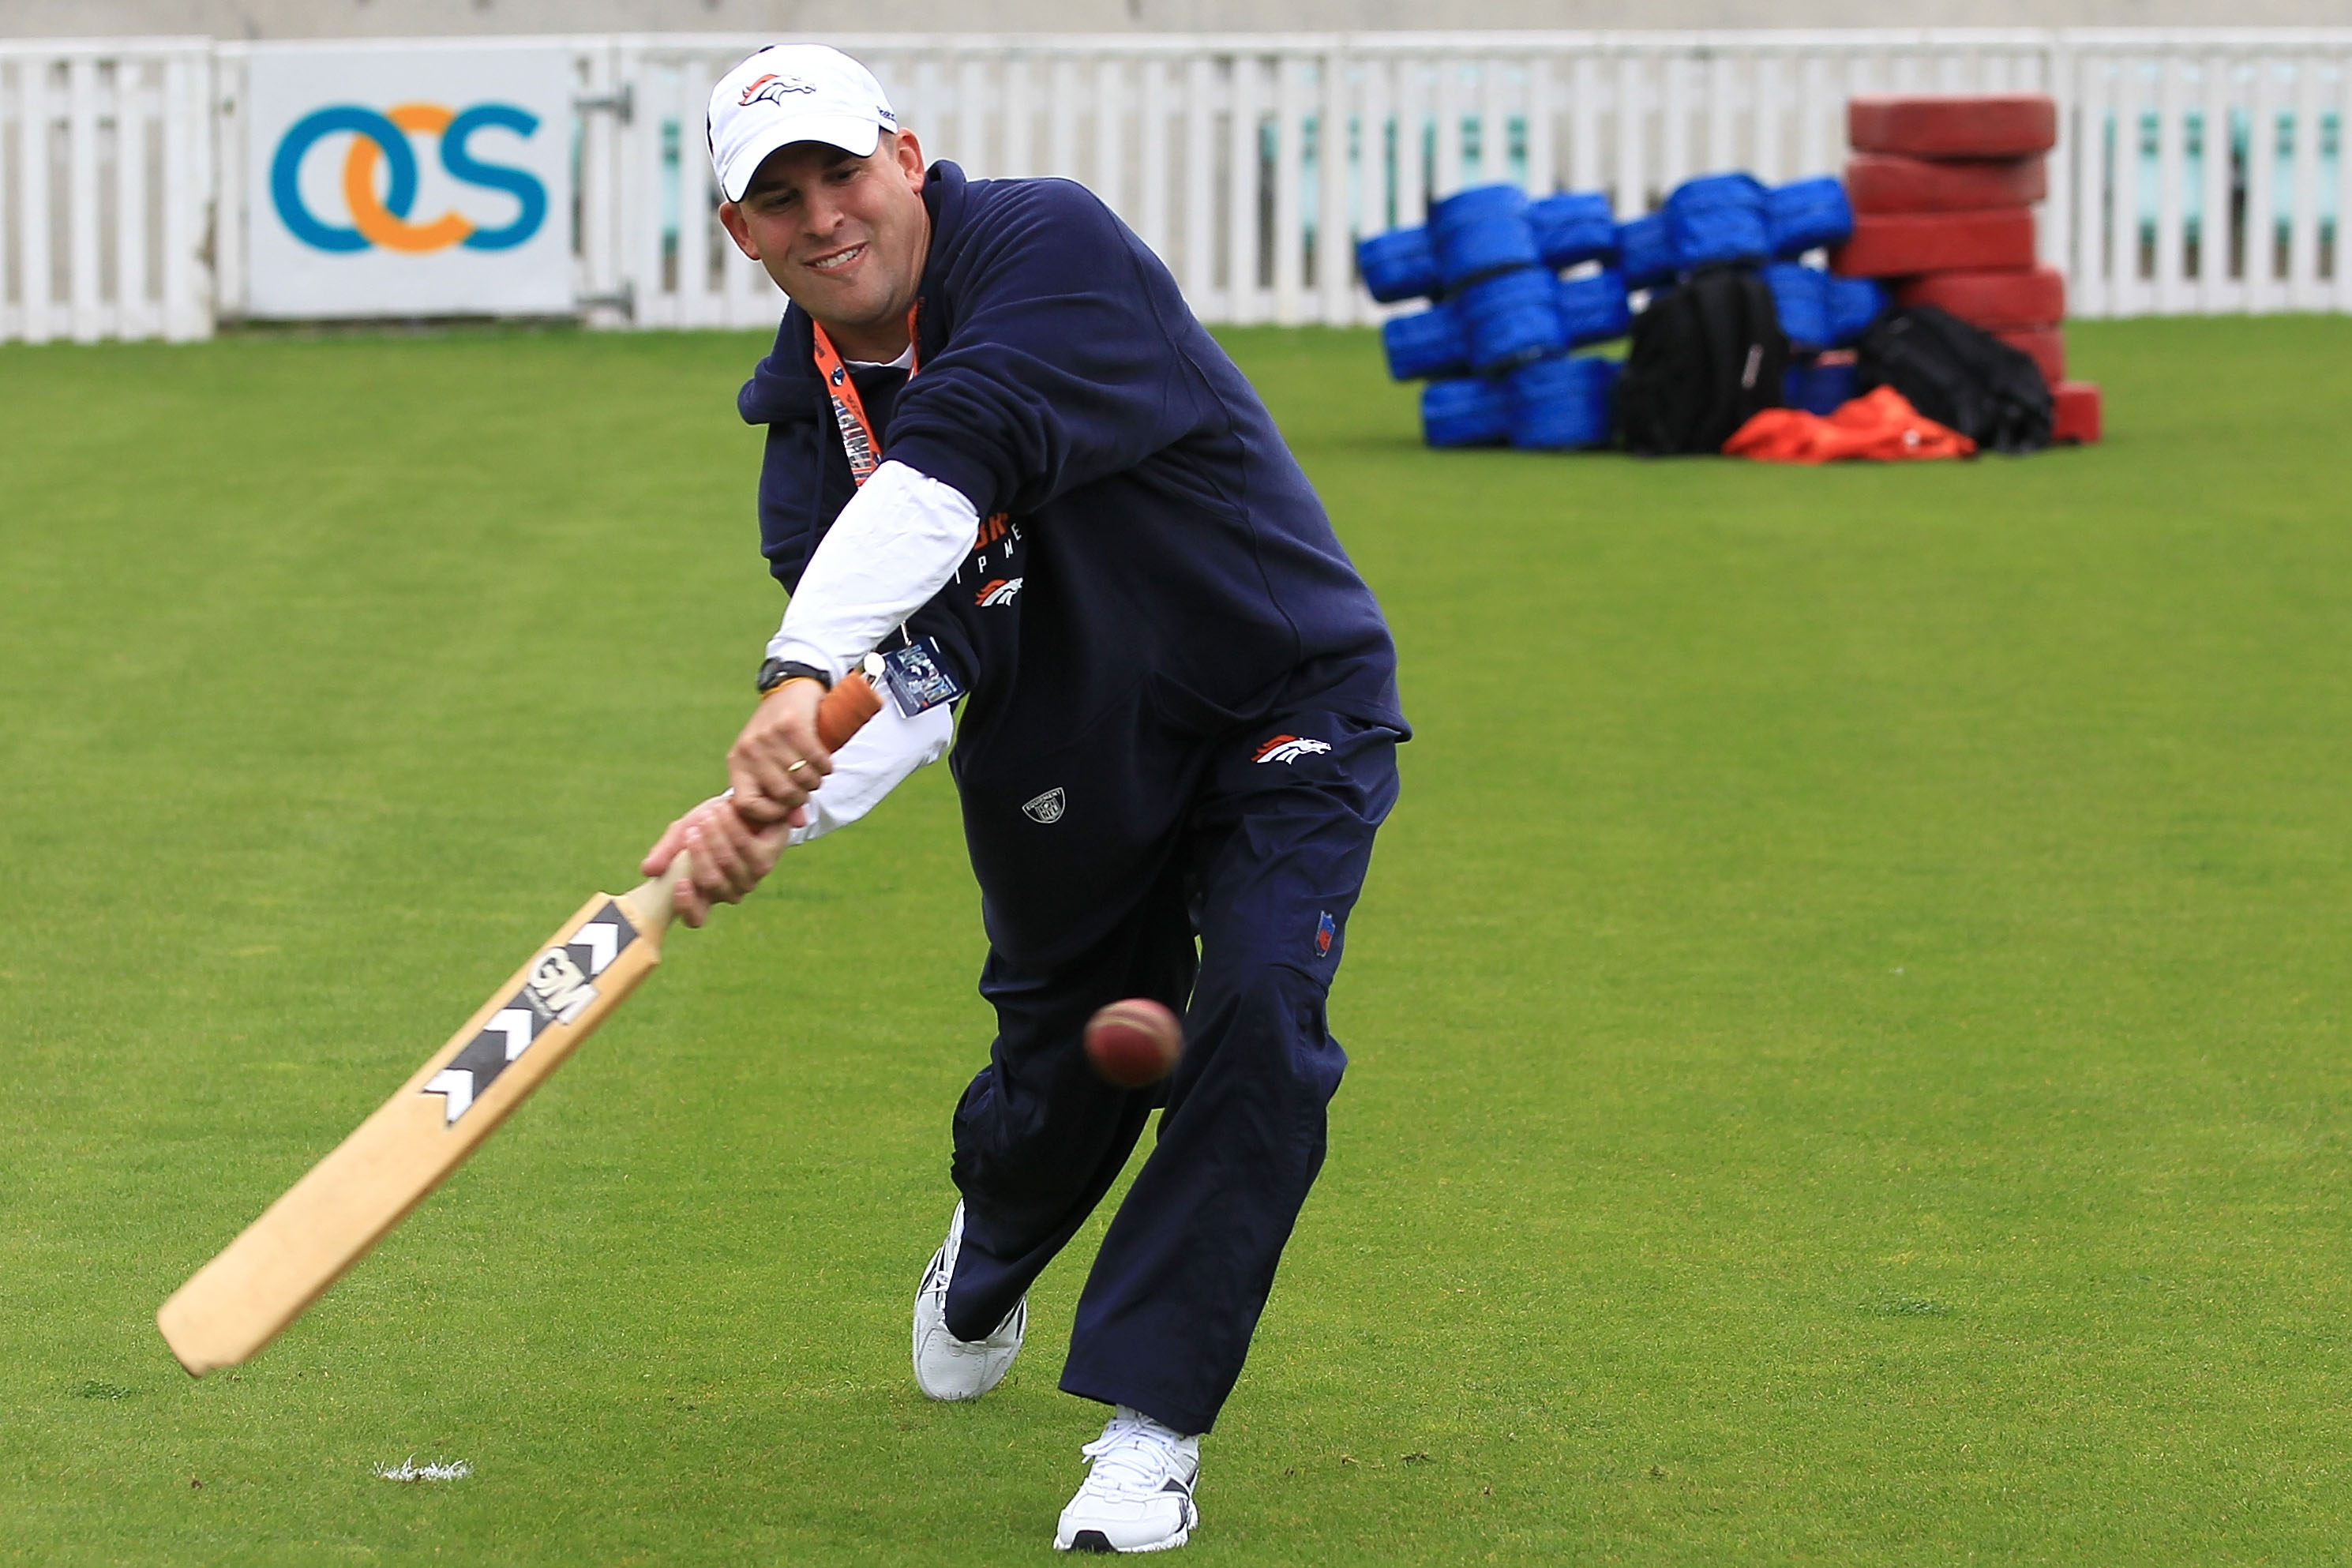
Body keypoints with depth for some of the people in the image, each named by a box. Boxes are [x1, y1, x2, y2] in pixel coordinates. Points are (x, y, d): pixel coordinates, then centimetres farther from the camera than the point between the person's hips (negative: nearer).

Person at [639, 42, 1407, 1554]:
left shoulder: (1047, 245, -25)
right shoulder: (810, 430, -8)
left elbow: (958, 458, -44)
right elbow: (913, 678, -23)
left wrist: (804, 678, -56)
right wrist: (779, 807, -45)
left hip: (1288, 709, -5)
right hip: (1061, 775, 5)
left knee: (1258, 1029, -22)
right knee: (1063, 1073, 13)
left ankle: (1148, 1430, -12)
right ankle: (984, 1266, 51)